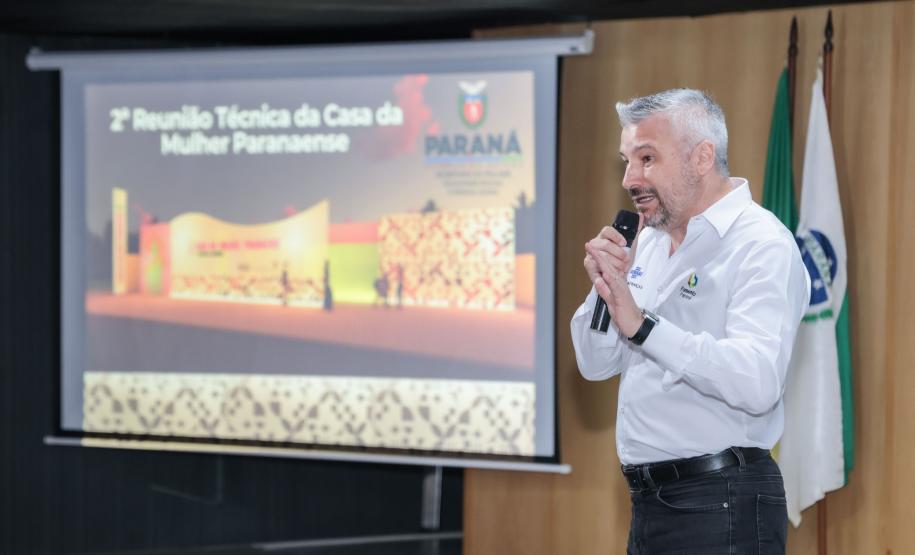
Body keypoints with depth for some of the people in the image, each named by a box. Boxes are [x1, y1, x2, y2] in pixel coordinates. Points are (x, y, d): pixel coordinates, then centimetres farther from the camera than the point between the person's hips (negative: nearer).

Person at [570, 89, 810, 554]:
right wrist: (603, 288, -4)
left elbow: (758, 382, -27)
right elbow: (595, 365, 13)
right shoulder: (649, 242, 13)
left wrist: (641, 326, -28)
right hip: (649, 499, 8)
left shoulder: (761, 245, -12)